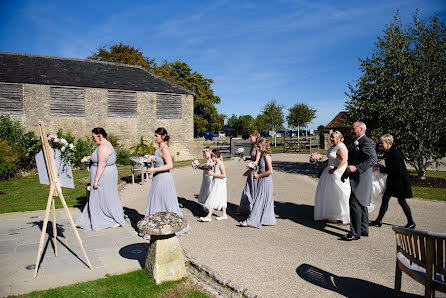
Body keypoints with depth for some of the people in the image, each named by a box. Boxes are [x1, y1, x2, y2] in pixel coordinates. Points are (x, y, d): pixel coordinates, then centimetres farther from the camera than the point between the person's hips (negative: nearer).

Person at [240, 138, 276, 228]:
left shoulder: (267, 156, -17)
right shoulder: (262, 156, 11)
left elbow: (270, 171, -23)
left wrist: (258, 175, -16)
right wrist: (257, 173, 4)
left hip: (265, 181, -9)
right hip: (261, 181, 9)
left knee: (259, 201, -4)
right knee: (264, 202, 14)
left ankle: (251, 221, 0)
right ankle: (267, 220, 23)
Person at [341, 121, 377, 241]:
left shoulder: (367, 142, -14)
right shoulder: (355, 142, 18)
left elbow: (373, 160, -24)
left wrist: (356, 168, -28)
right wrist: (345, 173, 23)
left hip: (361, 178, -10)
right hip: (356, 178, 10)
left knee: (354, 204, -10)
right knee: (361, 204, 16)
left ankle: (355, 233, -4)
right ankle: (363, 230, 27)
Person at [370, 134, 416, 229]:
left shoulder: (395, 153, -21)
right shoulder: (388, 152, 7)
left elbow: (393, 169, -25)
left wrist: (379, 168, -23)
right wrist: (378, 167, 3)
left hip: (400, 180, -9)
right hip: (393, 180, 9)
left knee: (401, 201, 1)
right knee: (385, 198, 6)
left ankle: (411, 223, 17)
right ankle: (378, 220, 11)